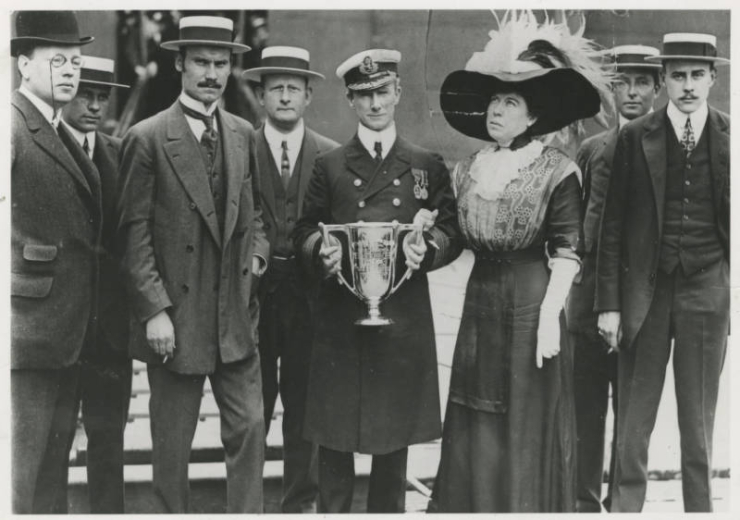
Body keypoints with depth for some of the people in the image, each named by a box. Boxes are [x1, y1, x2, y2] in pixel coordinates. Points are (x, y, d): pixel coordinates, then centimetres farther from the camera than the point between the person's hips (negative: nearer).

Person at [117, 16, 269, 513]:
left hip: (236, 315, 4)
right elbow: (135, 233, -9)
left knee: (250, 427, 5)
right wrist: (154, 309, -14)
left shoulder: (243, 134, 9)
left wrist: (257, 250, 2)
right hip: (174, 317, -4)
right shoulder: (147, 138, -8)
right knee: (172, 443, 7)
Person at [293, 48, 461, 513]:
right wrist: (322, 251, -15)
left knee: (396, 432, 7)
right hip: (340, 315, 0)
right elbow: (305, 232, 7)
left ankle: (388, 510, 20)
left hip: (404, 316, 1)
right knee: (334, 433, 2)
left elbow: (451, 233, 7)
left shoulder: (428, 166, 10)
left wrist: (427, 248, -13)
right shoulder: (330, 166, 9)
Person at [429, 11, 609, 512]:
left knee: (527, 428, 3)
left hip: (531, 302, -5)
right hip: (480, 302, 5)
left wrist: (550, 313, -17)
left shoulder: (557, 170, -7)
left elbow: (567, 251, -11)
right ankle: (474, 503, 21)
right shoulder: (468, 169, 10)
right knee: (475, 429, 9)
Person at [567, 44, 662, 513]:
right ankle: (585, 500, 18)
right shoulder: (593, 150, 9)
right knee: (586, 407, 7)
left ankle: (623, 501, 16)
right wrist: (575, 260, 2)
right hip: (590, 295, 3)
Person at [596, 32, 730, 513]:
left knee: (698, 420, 10)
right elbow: (613, 227, 0)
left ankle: (700, 506, 22)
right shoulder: (636, 138, 1)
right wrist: (609, 304, -4)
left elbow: (731, 221, 6)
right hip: (646, 291, -1)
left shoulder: (728, 137, 3)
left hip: (707, 290, 1)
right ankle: (625, 505, 14)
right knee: (633, 422, 3)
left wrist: (730, 292, 1)